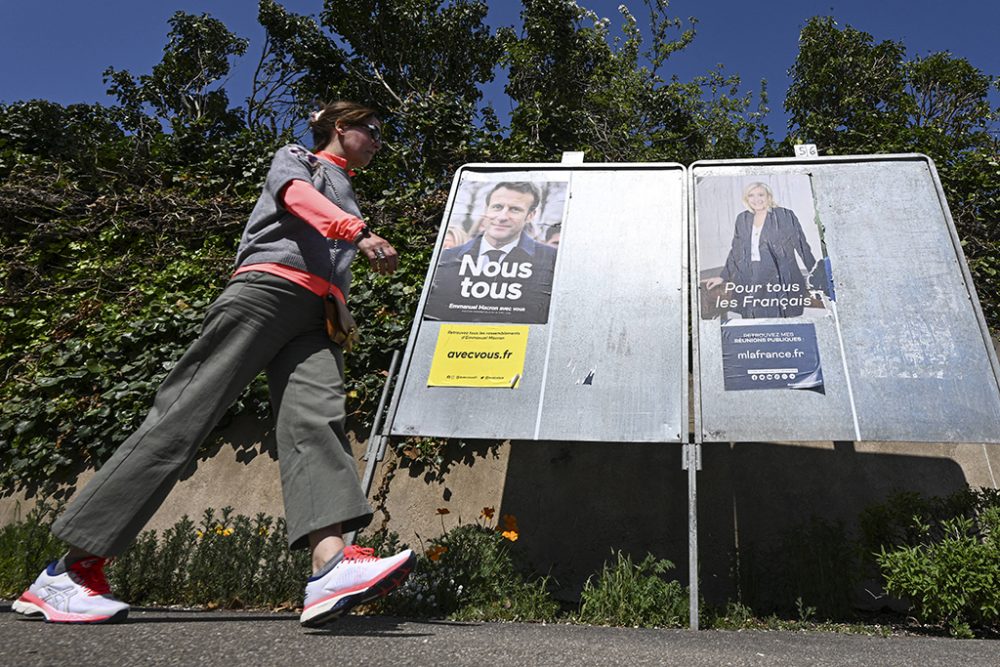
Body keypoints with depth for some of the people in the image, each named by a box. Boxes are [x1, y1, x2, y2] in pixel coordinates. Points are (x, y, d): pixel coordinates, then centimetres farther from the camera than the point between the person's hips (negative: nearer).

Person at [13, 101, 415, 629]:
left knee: (314, 419, -20)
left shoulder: (347, 198, 37)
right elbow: (299, 197, -7)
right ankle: (66, 572, -8)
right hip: (268, 286, -6)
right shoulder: (295, 158, 18)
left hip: (315, 316, 6)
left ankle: (331, 566, -41)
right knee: (184, 416, -13)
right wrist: (358, 232, -24)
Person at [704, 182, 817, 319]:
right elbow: (736, 251, 19)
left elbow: (802, 246, 4)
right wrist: (723, 277, 18)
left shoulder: (785, 216, 1)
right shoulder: (742, 219, 12)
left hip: (780, 282, -3)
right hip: (751, 284, 3)